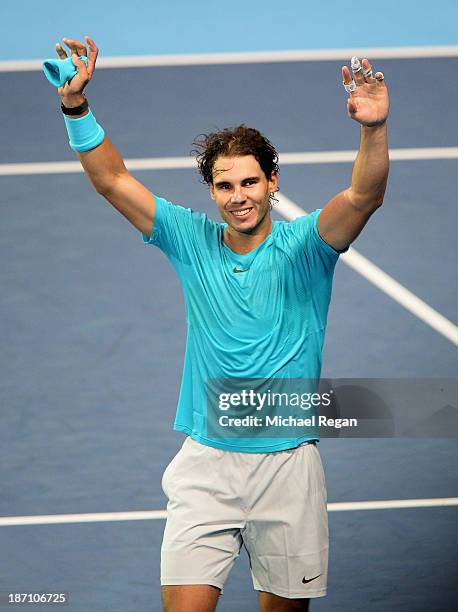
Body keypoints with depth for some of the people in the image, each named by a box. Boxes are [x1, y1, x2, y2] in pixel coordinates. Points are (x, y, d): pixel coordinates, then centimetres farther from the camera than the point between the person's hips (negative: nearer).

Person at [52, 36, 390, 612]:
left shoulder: (304, 245, -4)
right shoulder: (192, 240, 2)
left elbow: (364, 196, -22)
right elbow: (113, 180, -2)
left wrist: (374, 129, -41)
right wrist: (76, 109, -15)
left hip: (287, 464, -1)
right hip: (204, 462, 1)